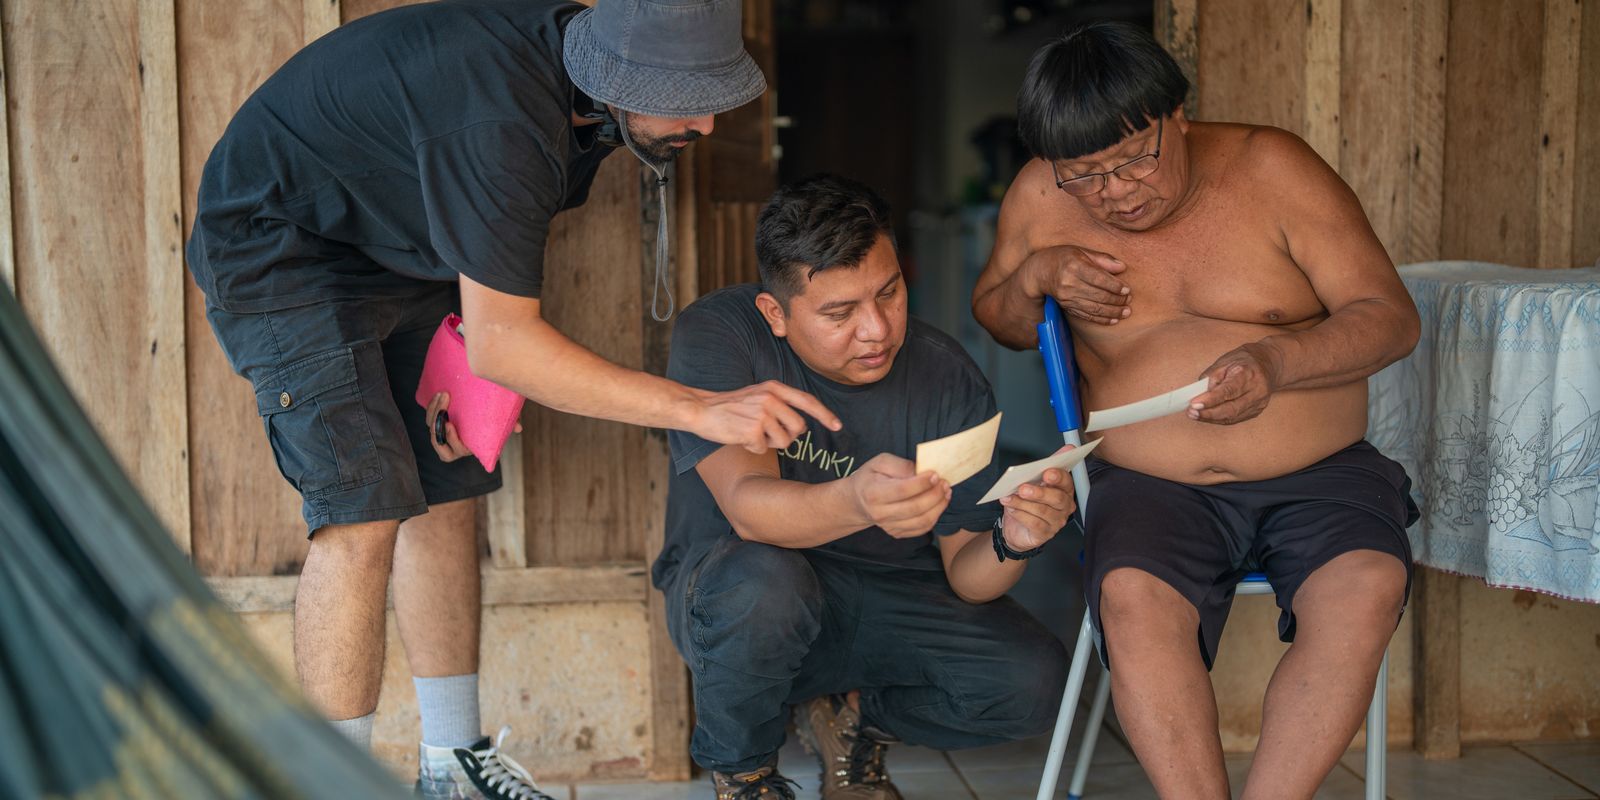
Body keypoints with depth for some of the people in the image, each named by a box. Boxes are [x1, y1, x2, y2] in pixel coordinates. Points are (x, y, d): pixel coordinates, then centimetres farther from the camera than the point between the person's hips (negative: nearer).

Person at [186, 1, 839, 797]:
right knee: (364, 513, -18)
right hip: (278, 247, -9)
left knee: (445, 493, 6)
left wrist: (460, 358, -6)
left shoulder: (573, 70, -8)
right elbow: (502, 343, -34)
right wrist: (701, 410, -37)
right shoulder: (502, 120, -36)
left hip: (393, 249, 9)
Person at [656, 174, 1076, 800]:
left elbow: (964, 576, -9)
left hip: (887, 597, 3)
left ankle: (849, 716, 9)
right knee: (761, 580, -37)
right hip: (724, 585, -2)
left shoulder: (946, 377, -11)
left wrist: (1011, 540, -34)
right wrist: (855, 503, -55)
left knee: (1035, 681, -20)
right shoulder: (716, 335, -19)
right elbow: (747, 503, -34)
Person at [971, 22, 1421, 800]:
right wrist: (1036, 276, -4)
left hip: (1317, 474, 0)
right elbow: (995, 320, 20)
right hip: (1151, 484, 1)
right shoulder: (1040, 199, 3)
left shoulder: (1270, 168, -4)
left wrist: (1276, 363, -24)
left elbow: (1391, 316, -4)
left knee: (1367, 588, -30)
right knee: (1131, 599, -32)